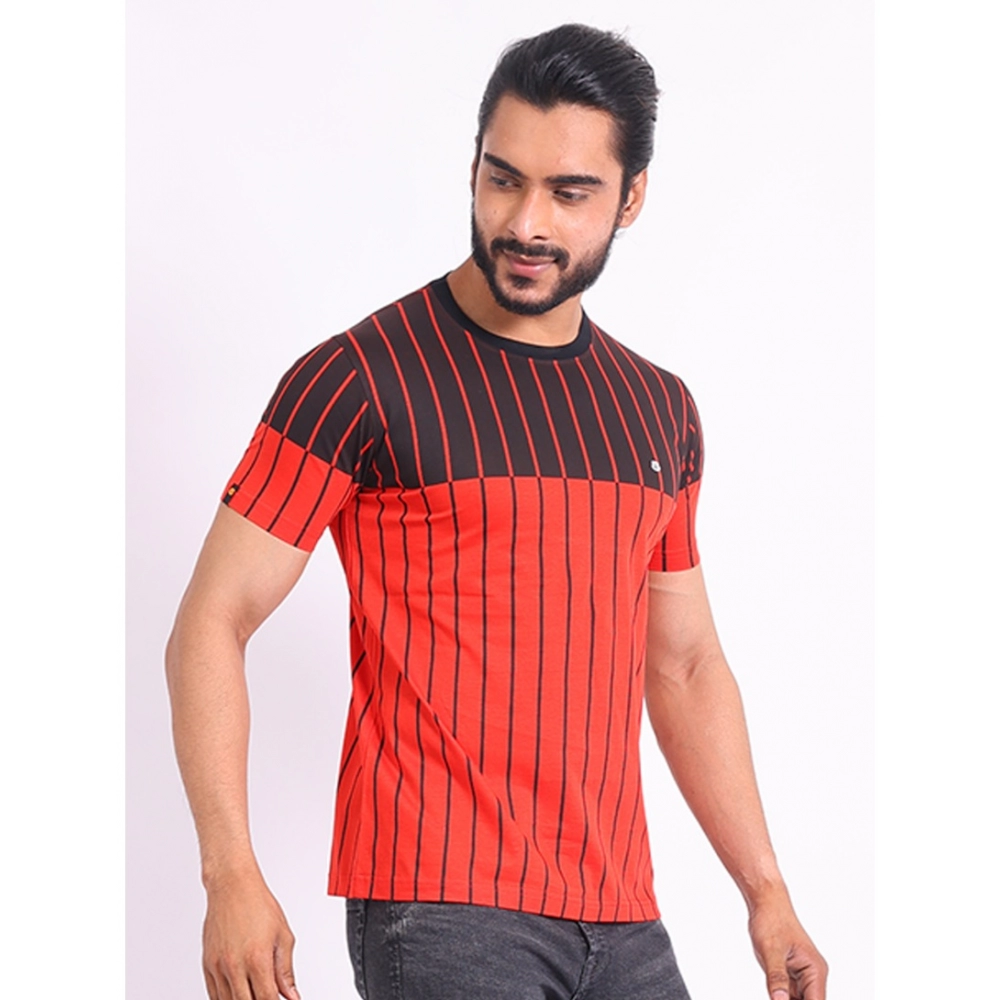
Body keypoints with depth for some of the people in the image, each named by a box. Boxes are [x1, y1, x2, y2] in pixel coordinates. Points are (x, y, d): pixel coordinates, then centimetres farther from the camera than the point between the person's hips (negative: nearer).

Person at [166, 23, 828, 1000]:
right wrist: (232, 875, -18)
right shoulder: (360, 378, -6)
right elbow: (209, 627, -7)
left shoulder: (659, 409, 13)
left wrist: (765, 891, 16)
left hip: (620, 921, 6)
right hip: (442, 915, -6)